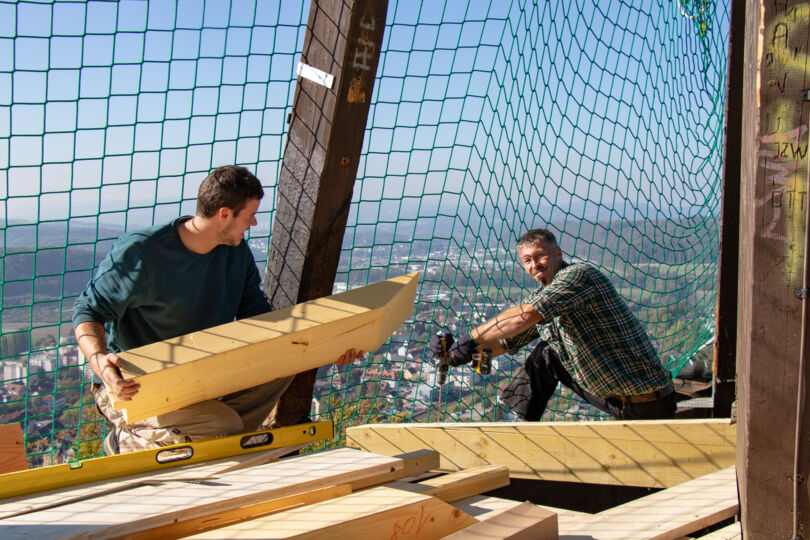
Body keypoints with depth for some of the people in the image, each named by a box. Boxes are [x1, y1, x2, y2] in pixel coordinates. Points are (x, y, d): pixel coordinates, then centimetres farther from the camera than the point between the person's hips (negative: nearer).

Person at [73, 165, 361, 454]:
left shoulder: (237, 251, 0)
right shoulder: (140, 251, -21)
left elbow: (257, 315, 6)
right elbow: (90, 309, -16)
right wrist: (99, 360, -38)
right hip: (131, 387, -7)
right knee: (225, 424, -28)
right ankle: (128, 440, -4)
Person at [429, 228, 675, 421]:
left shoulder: (578, 275, -18)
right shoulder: (541, 296, 9)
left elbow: (525, 316, -31)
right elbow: (505, 342, 9)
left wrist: (469, 339, -28)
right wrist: (462, 350, -9)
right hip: (611, 396, 8)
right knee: (545, 355, 5)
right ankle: (520, 423, 12)